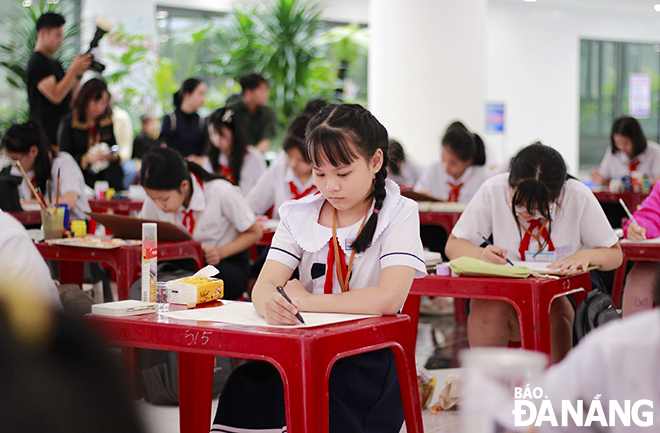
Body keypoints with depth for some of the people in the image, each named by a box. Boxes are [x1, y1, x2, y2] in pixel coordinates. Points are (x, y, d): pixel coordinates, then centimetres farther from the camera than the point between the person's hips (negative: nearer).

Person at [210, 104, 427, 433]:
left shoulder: (398, 214, -2)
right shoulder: (300, 214, 10)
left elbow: (389, 298, -18)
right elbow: (264, 286, -3)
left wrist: (306, 300, -12)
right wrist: (271, 304, -28)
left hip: (369, 356, -3)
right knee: (244, 385, -27)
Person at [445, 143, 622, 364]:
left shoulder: (579, 197, -13)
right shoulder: (493, 191, -13)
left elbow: (615, 254, -1)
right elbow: (453, 246, -4)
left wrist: (587, 256, -24)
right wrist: (482, 254, -27)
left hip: (562, 296, 0)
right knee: (486, 307, -33)